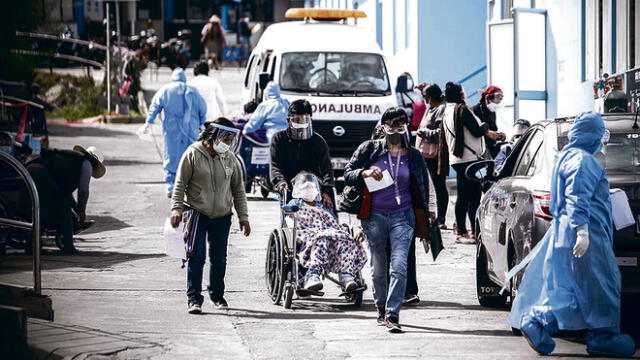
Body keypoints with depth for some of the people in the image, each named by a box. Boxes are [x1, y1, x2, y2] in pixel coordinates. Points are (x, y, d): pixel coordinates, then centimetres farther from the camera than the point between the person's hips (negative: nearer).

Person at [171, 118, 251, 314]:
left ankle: (217, 295, 26)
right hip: (197, 214, -4)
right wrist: (176, 209, -13)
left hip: (222, 217, 4)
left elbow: (238, 189, 14)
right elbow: (180, 184, -3)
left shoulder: (230, 159, 7)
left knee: (219, 259, 9)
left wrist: (243, 216, 11)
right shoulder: (193, 154, -5)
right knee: (196, 257, -10)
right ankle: (194, 298, -7)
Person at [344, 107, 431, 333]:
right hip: (374, 216, 1)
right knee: (378, 268, 9)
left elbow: (423, 190, 14)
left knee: (399, 266, -15)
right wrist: (365, 173, -18)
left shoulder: (413, 156, 7)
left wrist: (424, 223, 13)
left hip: (402, 216, -1)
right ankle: (381, 308, 29)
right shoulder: (370, 150, 5)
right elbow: (348, 175, 3)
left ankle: (392, 315, -20)